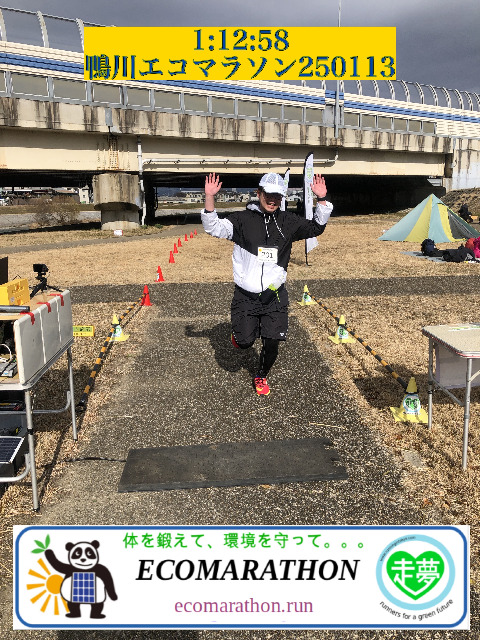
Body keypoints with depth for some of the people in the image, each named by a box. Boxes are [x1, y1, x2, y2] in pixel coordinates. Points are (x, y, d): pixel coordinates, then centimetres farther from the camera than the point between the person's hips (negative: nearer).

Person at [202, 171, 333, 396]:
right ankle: (239, 332, 41)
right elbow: (214, 228, -13)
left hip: (275, 296, 2)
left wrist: (322, 200, -1)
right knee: (244, 342, 2)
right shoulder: (243, 219, -3)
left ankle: (261, 377, 30)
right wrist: (209, 198, -26)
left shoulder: (288, 222, 7)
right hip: (246, 296, -2)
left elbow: (316, 228, 12)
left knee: (272, 344, 2)